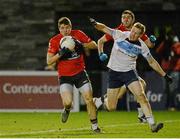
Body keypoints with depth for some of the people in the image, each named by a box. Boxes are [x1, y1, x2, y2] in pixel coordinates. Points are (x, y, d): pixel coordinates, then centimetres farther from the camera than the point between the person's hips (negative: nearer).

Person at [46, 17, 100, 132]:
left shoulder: (78, 34, -2)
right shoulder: (54, 41, -5)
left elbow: (94, 45, 0)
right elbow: (49, 61, -6)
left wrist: (82, 45, -16)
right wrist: (60, 54, -22)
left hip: (80, 72, 1)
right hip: (64, 75, -1)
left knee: (89, 98, -8)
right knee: (67, 102, -19)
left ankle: (94, 125, 7)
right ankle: (67, 110, 20)